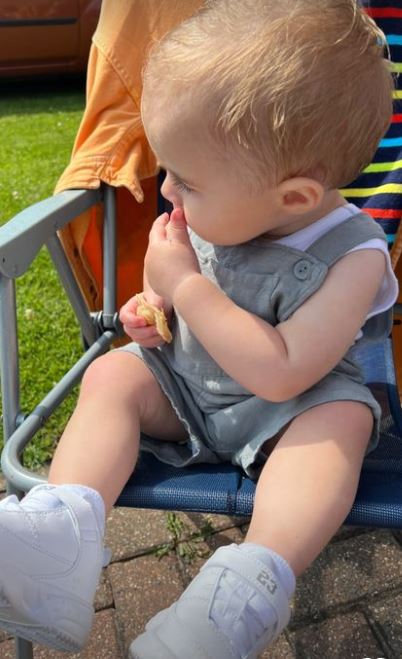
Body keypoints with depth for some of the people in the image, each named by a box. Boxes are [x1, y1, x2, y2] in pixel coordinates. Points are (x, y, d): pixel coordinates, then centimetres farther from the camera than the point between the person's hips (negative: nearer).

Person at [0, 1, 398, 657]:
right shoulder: (222, 214, -7)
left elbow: (280, 374, -31)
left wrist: (185, 284, -28)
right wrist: (154, 309, -8)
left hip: (282, 409, -4)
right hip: (184, 385, 5)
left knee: (341, 418, -32)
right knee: (111, 372, -14)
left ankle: (249, 585, -44)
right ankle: (63, 532, -32)